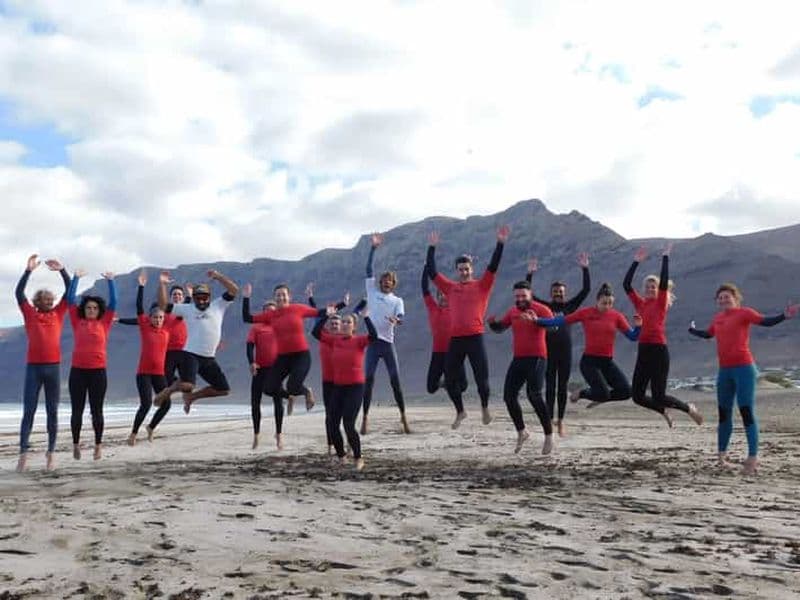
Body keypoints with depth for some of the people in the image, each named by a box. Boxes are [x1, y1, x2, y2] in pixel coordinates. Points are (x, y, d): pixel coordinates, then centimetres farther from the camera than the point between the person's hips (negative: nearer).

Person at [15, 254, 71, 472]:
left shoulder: (58, 313, 10)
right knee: (28, 411, -2)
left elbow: (69, 292, 5)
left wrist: (62, 270, -5)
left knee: (52, 412, 4)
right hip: (33, 367, -1)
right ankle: (23, 454, -3)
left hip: (53, 367, 1)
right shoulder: (30, 313, 7)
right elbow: (19, 293, -4)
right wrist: (28, 270, -12)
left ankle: (51, 453, 9)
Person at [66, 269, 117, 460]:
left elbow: (113, 302, 2)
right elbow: (70, 299, 5)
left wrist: (110, 281, -2)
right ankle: (76, 444, 17)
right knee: (77, 410, 6)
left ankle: (98, 445, 11)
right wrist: (76, 278, 2)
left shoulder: (104, 323, 5)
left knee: (96, 411, 4)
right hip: (78, 371, 1)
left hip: (98, 371, -1)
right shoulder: (77, 322, 7)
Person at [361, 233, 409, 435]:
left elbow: (401, 318, -8)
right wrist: (373, 247, -3)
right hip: (373, 341, 0)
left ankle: (403, 417, 6)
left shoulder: (398, 300, 9)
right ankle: (365, 418, -2)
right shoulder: (372, 292, 10)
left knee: (395, 380, -3)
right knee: (368, 379, -5)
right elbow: (368, 269, 2)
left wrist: (396, 320, -33)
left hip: (388, 342, 0)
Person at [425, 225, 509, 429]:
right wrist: (432, 247, 13)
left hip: (475, 338, -3)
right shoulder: (450, 287, 11)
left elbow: (493, 267, -6)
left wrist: (500, 243, -12)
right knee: (449, 380, 7)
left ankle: (485, 407, 27)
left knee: (482, 379, -2)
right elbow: (432, 271, 12)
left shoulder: (482, 285, 4)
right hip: (455, 339, 3)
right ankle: (460, 412, 27)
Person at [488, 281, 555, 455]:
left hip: (537, 358, -7)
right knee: (509, 395, 4)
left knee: (534, 395, -18)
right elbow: (500, 328, 20)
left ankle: (549, 436, -7)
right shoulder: (512, 311, 11)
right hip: (518, 359, 7)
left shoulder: (541, 309, -8)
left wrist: (537, 320, -41)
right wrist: (492, 322, -3)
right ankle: (521, 432, 22)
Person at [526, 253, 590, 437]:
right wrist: (530, 274, -8)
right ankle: (550, 419, 7)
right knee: (550, 387, 1)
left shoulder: (569, 306, 7)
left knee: (563, 387, 5)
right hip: (548, 351, 0)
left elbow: (586, 290, 0)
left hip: (565, 351, 0)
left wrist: (585, 269, -7)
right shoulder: (545, 307, 7)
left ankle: (561, 421, 13)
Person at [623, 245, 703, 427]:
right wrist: (636, 261, 5)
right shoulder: (640, 304, 12)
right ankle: (664, 412, 31)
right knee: (637, 395, 4)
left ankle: (689, 409, 21)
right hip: (643, 351, 6)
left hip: (659, 351, -6)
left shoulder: (661, 303, 1)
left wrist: (665, 257, -9)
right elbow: (626, 284, 6)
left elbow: (664, 281, -12)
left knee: (658, 396, -6)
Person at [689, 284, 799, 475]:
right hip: (724, 371, 7)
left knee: (746, 411, -12)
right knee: (724, 413, 13)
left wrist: (784, 315, -34)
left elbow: (766, 321, -18)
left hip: (744, 368, -7)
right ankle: (722, 455, 24)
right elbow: (708, 334, 34)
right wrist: (692, 330, 46)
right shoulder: (717, 318, 15)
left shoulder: (744, 312, -4)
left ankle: (753, 458, -13)